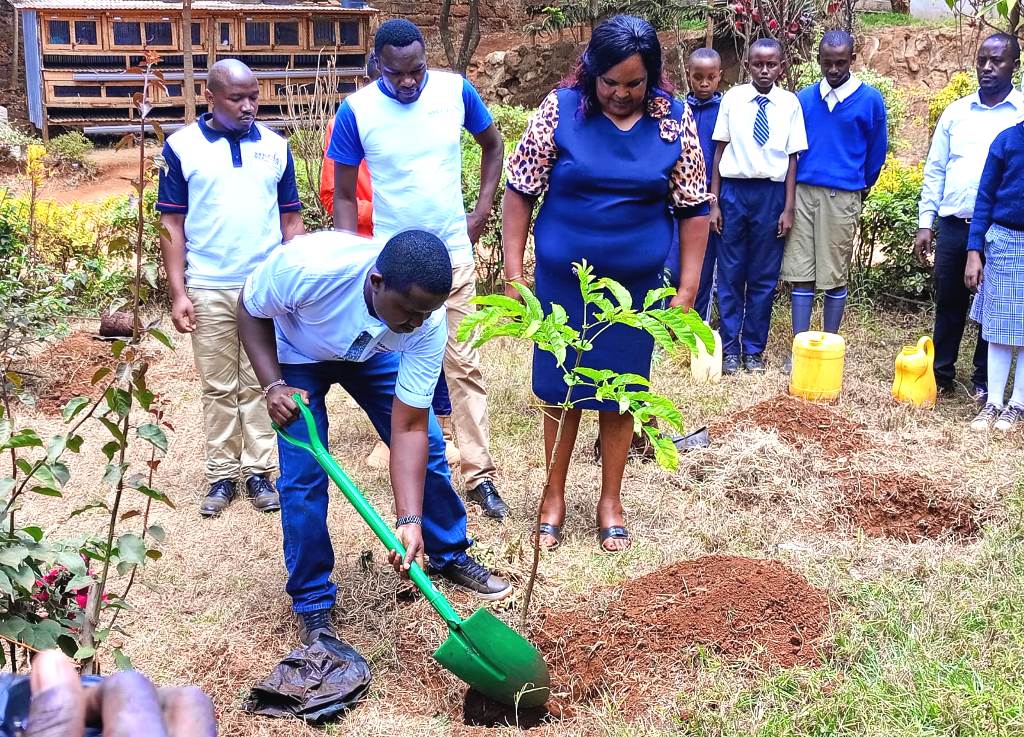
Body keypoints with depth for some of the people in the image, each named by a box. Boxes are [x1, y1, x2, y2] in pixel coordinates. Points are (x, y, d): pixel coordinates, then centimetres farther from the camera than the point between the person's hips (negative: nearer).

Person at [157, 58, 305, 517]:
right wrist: (177, 292, -6)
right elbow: (172, 224, -1)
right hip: (208, 290, -1)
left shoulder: (275, 147, 5)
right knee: (218, 388, 7)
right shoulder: (182, 147, -1)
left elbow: (291, 221, 9)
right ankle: (222, 475, 16)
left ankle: (258, 471, 15)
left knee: (259, 385, 6)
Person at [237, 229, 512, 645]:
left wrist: (410, 520, -36)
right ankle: (311, 603, 7)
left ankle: (450, 557, 24)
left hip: (373, 353, 2)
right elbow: (251, 311, -20)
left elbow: (410, 427, -29)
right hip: (297, 357, -2)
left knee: (429, 447, -1)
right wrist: (273, 386, -31)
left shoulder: (429, 322, -34)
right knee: (303, 475, -12)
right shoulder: (305, 266, -44)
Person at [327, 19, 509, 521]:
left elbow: (493, 144, 12)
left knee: (464, 366, 1)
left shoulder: (455, 91, -6)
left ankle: (479, 475, 6)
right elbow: (344, 194, -3)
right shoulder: (357, 110, -10)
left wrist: (482, 212, 5)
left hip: (453, 255, 1)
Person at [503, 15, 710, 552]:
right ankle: (555, 495, 28)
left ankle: (610, 500, 28)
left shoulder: (675, 121, -4)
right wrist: (514, 275, -7)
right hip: (562, 282, -1)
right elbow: (520, 192, -4)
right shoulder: (560, 109, -8)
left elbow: (694, 208, 2)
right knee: (561, 391, 9)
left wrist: (687, 289, -1)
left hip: (637, 286, 1)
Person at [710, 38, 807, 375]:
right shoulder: (732, 99, -1)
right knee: (730, 273, 6)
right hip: (734, 189, 0)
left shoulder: (789, 103, -1)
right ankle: (729, 348, 17)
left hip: (772, 192, 0)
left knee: (764, 277, 7)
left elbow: (792, 158, 0)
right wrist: (714, 202, 1)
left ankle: (754, 349, 19)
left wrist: (788, 209, -3)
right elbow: (720, 150, 2)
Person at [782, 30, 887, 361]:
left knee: (836, 276, 4)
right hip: (802, 193, 2)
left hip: (842, 197, -2)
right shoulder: (803, 98, 7)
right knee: (801, 275, 2)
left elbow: (876, 152, 10)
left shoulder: (870, 100, -1)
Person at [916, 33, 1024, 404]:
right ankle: (942, 374, 23)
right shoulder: (956, 112, 8)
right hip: (952, 225, 2)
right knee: (949, 303, 11)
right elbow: (934, 171, 10)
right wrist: (925, 223, 4)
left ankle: (984, 381, 19)